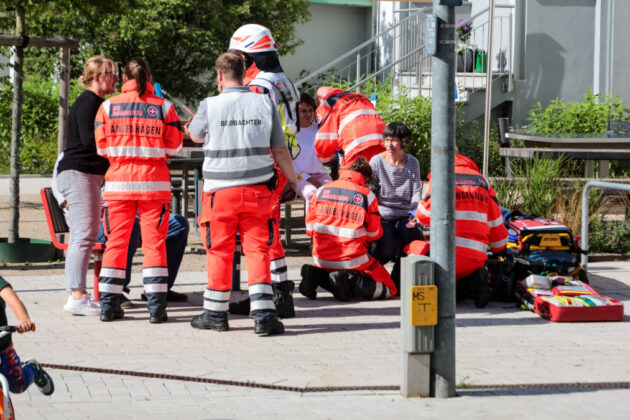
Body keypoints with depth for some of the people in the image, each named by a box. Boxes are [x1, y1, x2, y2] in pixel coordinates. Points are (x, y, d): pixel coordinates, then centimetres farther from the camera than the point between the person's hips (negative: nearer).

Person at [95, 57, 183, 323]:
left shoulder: (108, 106, 1)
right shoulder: (162, 106, -1)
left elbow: (101, 147, 4)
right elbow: (175, 146, 3)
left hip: (118, 182, 1)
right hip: (154, 182, -1)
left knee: (116, 241, 7)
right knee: (154, 241, 2)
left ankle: (108, 305, 7)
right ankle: (156, 307, -2)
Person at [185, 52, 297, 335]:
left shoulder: (210, 105, -6)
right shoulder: (264, 103, 0)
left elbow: (196, 136, 15)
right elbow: (280, 149, 5)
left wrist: (190, 128, 39)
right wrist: (291, 181, 18)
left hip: (221, 191, -1)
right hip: (257, 190, 1)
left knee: (220, 251, 9)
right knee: (257, 249, 4)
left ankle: (216, 313, 19)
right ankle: (263, 314, -6)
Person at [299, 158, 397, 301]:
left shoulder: (321, 190, 4)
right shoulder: (367, 196, -5)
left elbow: (310, 228, 9)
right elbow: (374, 234, 3)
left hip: (322, 258, 4)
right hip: (352, 260, -4)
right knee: (389, 289, 7)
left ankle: (316, 274, -1)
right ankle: (353, 282, -19)